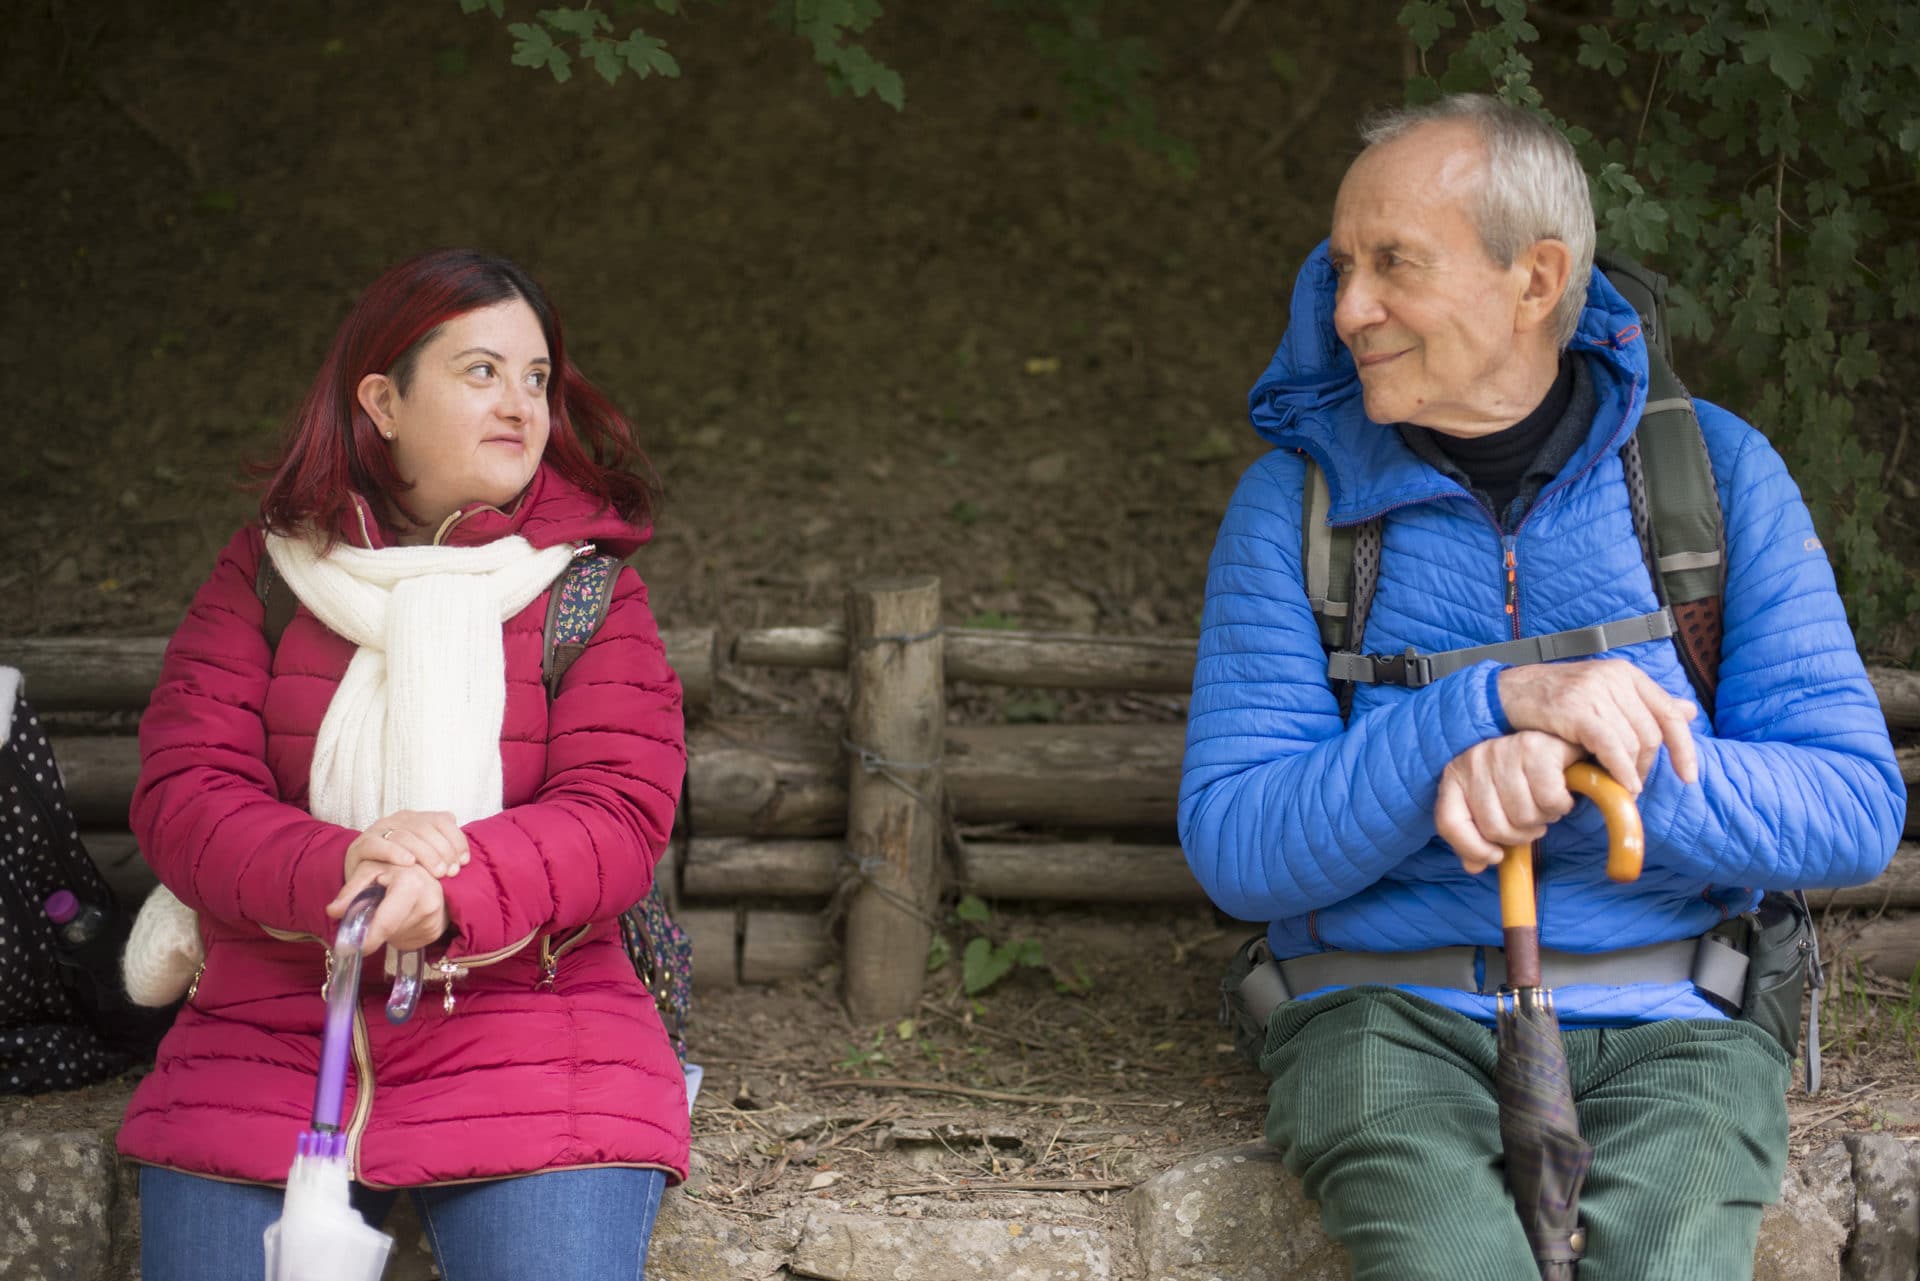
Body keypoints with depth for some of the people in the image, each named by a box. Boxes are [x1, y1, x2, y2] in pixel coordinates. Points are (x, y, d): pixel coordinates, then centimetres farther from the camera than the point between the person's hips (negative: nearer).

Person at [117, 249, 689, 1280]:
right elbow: (182, 795, -3)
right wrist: (336, 871, -24)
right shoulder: (264, 574, 8)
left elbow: (621, 815, -7)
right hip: (266, 1033, 1)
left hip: (524, 1026, -1)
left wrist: (448, 894, -27)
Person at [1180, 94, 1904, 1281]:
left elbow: (1853, 811, -3)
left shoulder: (1718, 471, 3)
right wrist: (1500, 706, -21)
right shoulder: (1298, 499, 2)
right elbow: (1236, 845, -6)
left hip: (1660, 1019, 1)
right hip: (1391, 1014, 0)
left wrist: (1571, 765, -21)